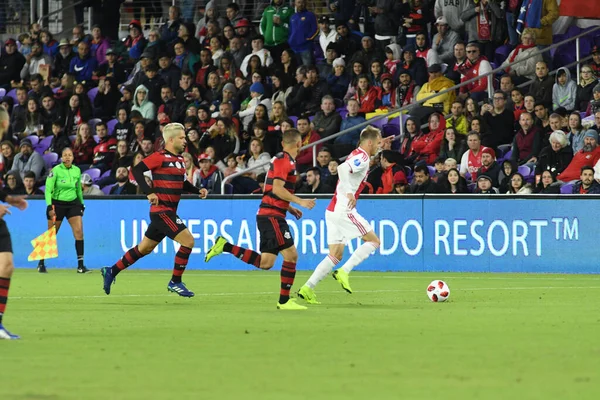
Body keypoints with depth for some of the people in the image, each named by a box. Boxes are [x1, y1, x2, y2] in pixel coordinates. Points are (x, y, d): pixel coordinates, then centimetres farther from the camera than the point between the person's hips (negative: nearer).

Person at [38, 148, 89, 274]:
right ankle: (41, 263, 22)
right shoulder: (56, 170, -12)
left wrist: (81, 204, 19)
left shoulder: (77, 170, 3)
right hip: (57, 204, -4)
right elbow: (48, 190, -15)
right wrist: (49, 207, -25)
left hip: (73, 204, 4)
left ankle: (80, 266, -9)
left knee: (79, 232, -11)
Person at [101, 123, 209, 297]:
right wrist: (149, 192, -24)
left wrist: (197, 190, 9)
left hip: (169, 212, 9)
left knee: (144, 249, 16)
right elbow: (137, 170, -17)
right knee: (188, 240, -14)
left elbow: (182, 183, 26)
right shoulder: (160, 157, -12)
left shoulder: (180, 160, 14)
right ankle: (175, 282, -3)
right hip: (161, 210, -9)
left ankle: (111, 271, 27)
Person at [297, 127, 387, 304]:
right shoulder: (362, 158, -12)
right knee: (374, 241, -1)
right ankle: (344, 272, -8)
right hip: (344, 210, -9)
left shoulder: (357, 155, 16)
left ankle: (307, 288, 2)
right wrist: (349, 193, -28)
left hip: (333, 210, 9)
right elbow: (342, 168, -30)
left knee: (335, 256, 8)